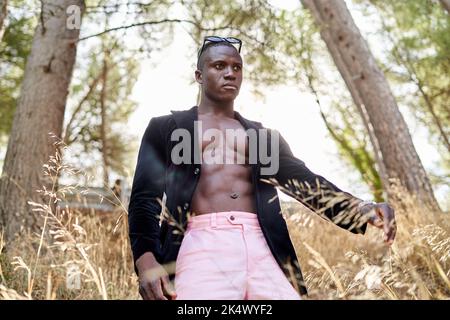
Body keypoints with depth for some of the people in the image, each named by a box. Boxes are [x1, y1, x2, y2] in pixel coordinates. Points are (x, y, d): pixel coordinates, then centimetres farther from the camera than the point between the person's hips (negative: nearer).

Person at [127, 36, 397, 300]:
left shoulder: (262, 135, 26)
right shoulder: (166, 128, 17)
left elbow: (305, 181, 14)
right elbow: (145, 196, 7)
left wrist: (361, 209, -6)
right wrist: (145, 259, -13)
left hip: (262, 250, 3)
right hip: (204, 246, -3)